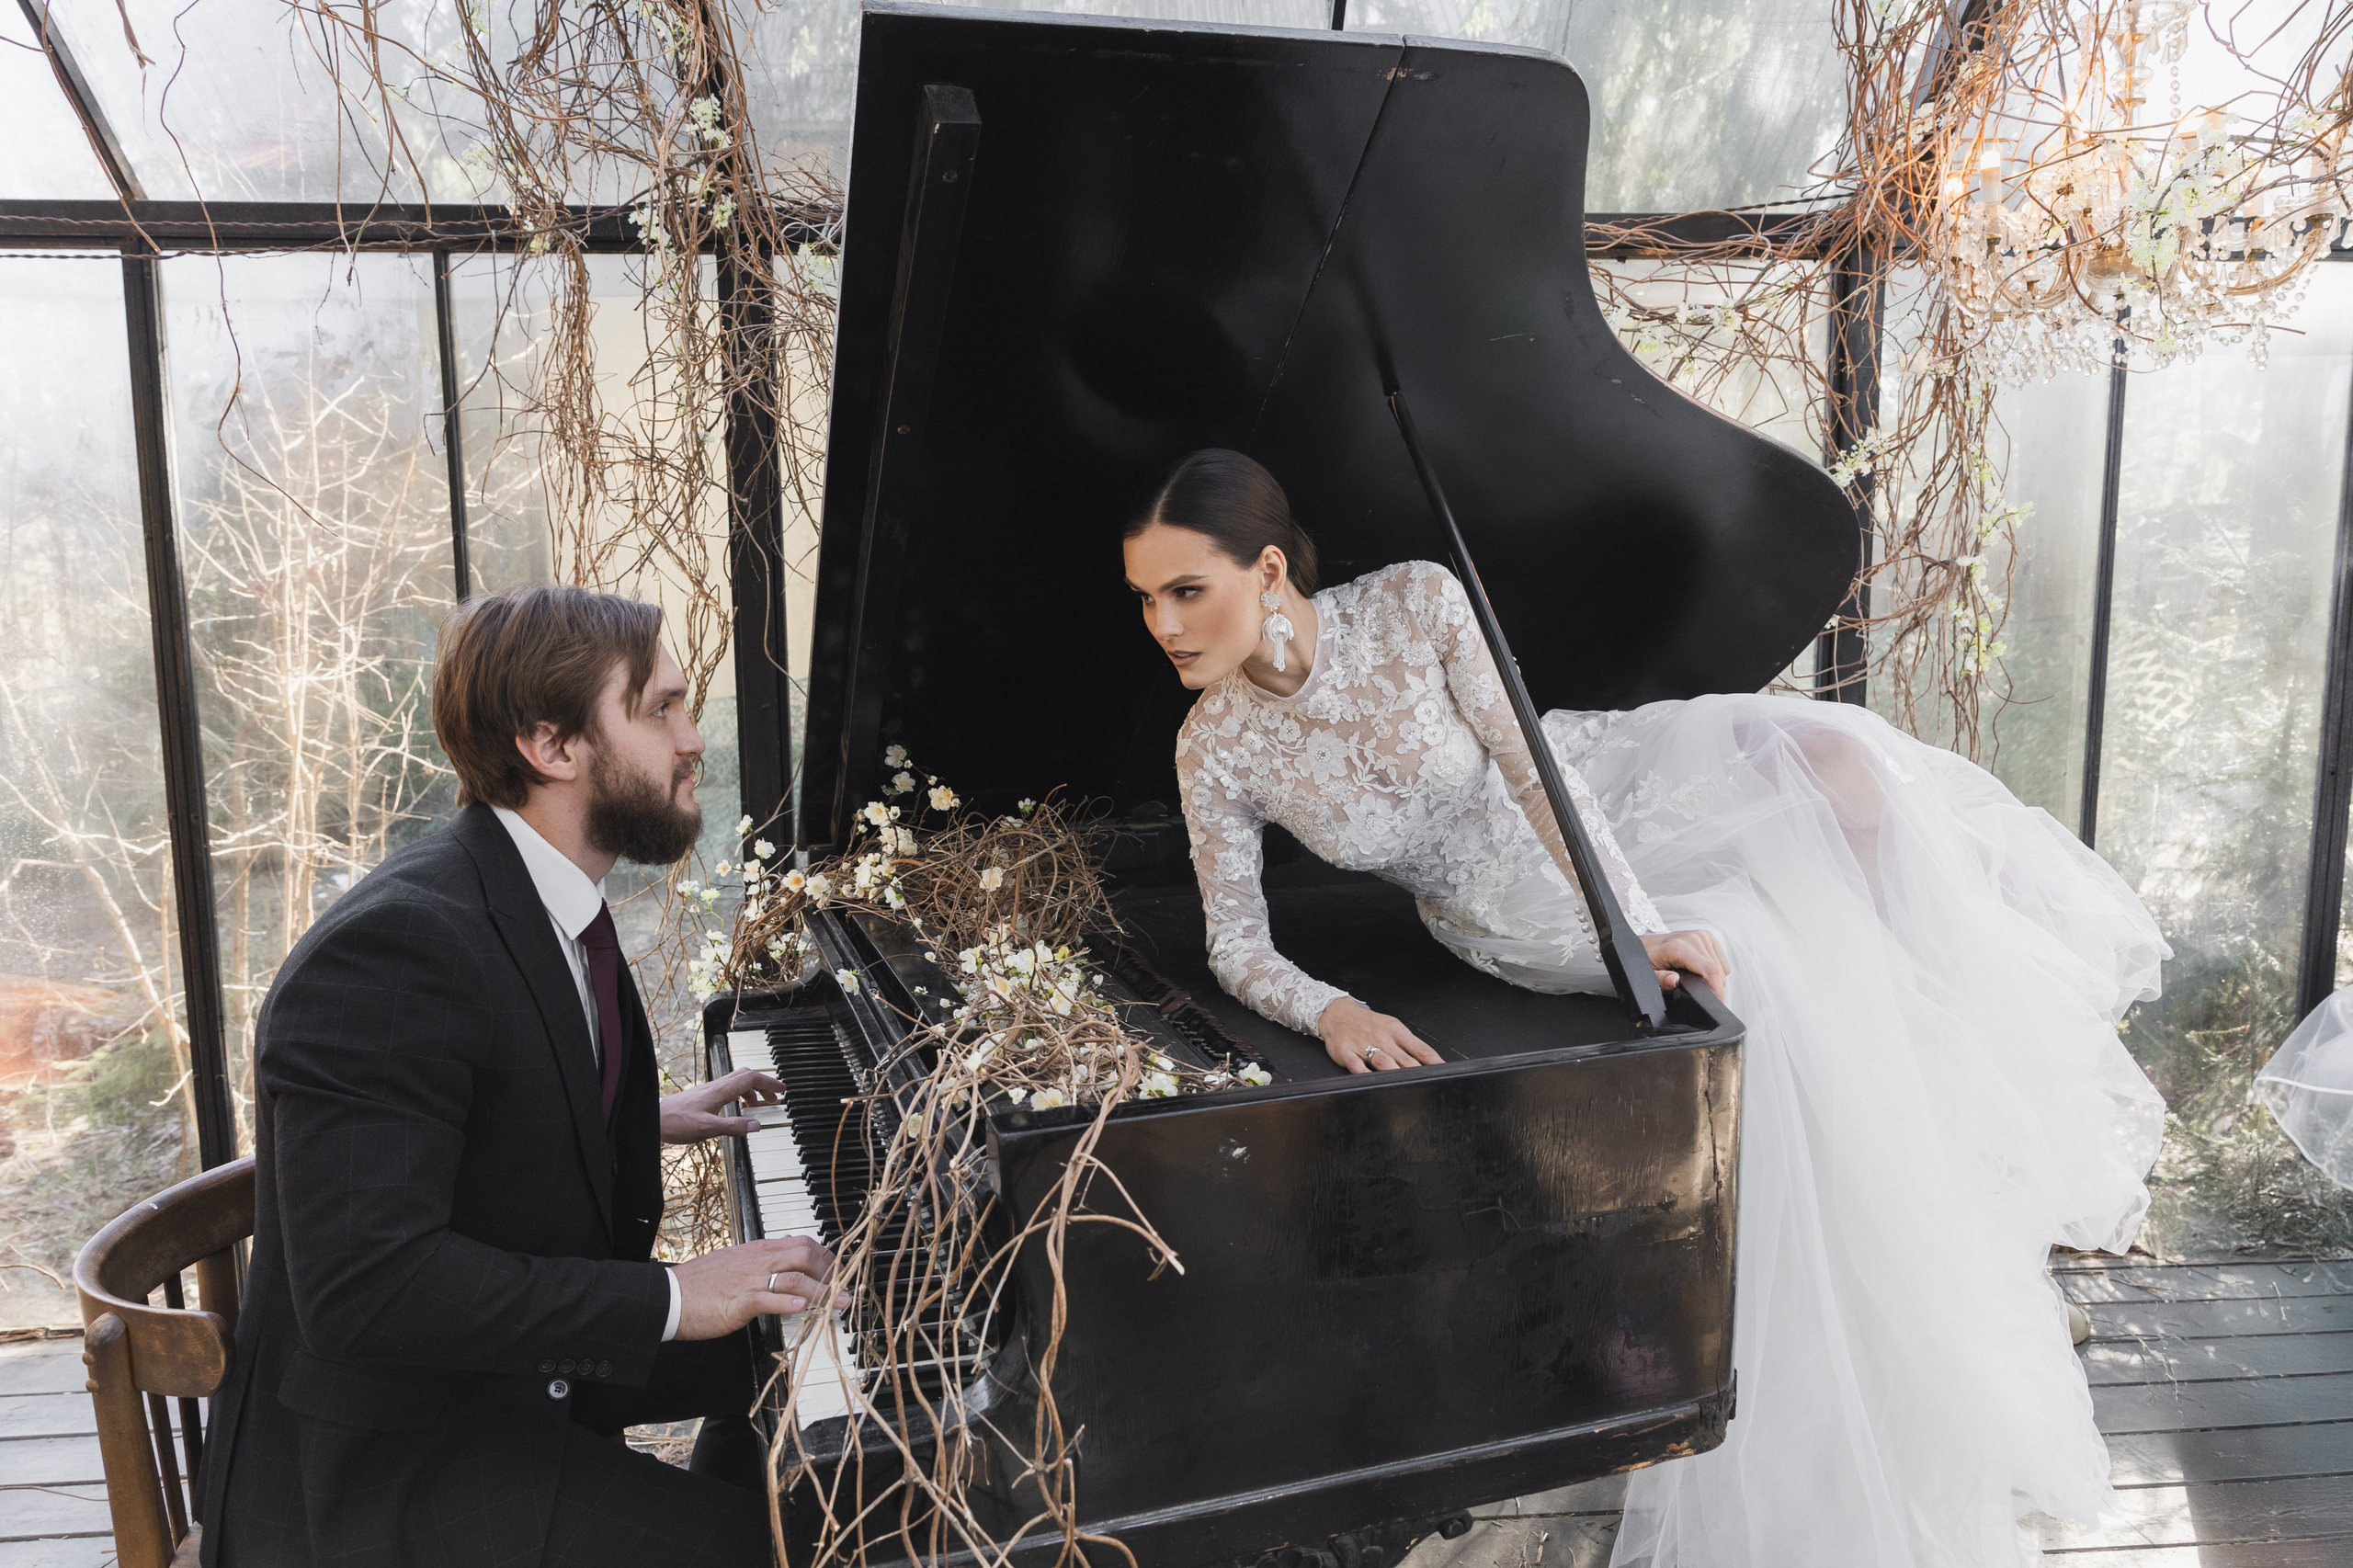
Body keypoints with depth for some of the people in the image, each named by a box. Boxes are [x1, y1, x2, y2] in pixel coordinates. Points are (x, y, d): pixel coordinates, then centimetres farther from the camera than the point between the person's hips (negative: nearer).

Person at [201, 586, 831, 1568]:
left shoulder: (552, 900, 3)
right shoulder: (399, 944, -27)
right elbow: (365, 1282, -33)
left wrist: (646, 1120, 11)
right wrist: (670, 1297, -31)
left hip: (527, 1352, 9)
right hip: (377, 1464, -9)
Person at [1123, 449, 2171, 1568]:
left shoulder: (1414, 602, -22)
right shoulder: (1215, 750, -18)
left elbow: (1534, 766, -23)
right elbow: (1235, 943, -12)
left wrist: (1645, 923, -30)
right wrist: (1331, 1012, -32)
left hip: (1596, 792, 1)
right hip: (1520, 909, 0)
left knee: (1833, 761, -15)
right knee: (1740, 954, -21)